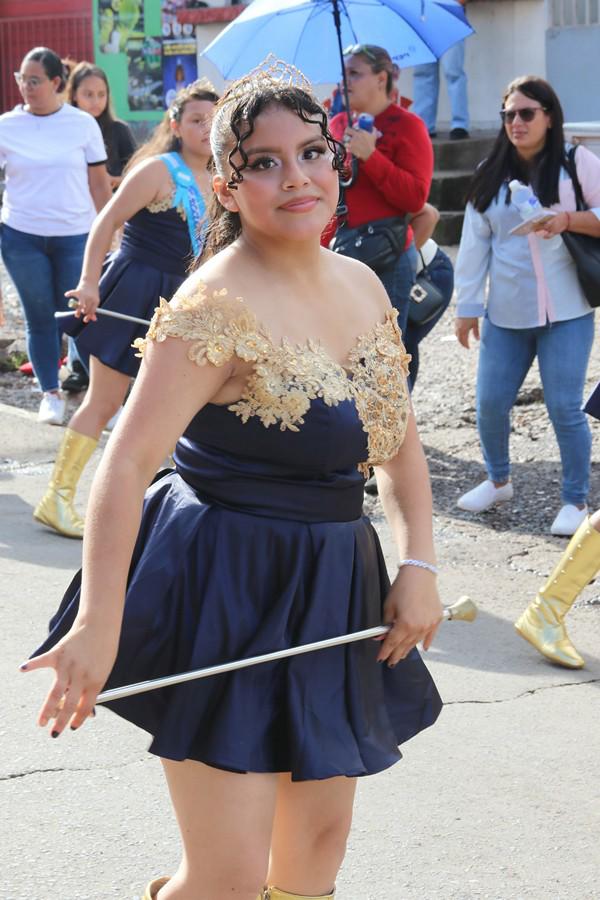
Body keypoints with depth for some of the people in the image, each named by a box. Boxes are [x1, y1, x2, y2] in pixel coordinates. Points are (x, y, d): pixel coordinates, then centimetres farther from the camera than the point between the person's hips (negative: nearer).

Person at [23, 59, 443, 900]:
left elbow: (399, 441, 15)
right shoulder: (220, 305, -18)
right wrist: (99, 622, -28)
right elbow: (127, 460, -22)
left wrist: (420, 565, 2)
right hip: (226, 589, -7)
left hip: (331, 591, 8)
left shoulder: (362, 286, 6)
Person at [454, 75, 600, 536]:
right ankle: (498, 480, 30)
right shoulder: (491, 174, 11)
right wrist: (468, 306, 8)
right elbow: (474, 243, 11)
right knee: (490, 403, 5)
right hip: (506, 314, 4)